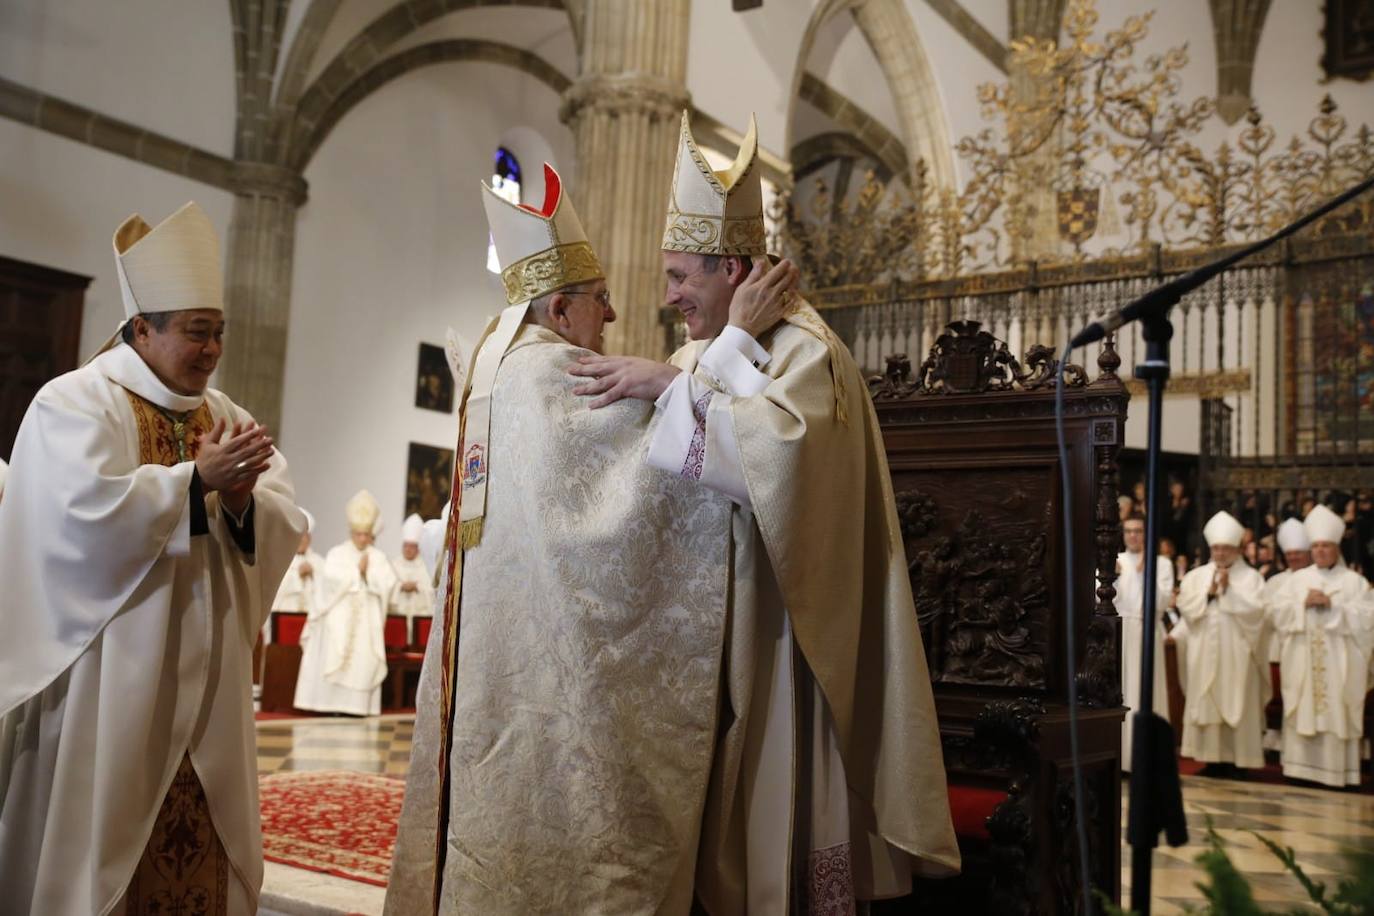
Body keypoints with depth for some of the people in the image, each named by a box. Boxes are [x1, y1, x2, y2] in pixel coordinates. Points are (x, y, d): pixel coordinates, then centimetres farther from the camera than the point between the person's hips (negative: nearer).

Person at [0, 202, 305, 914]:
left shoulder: (227, 417, 12)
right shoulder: (74, 402, -5)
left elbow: (286, 526, 5)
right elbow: (91, 512, -22)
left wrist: (243, 498, -15)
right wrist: (198, 479, -16)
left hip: (206, 683, 6)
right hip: (109, 684, -5)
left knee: (204, 846, 11)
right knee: (100, 837, 2)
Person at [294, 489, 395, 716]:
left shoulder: (378, 557, 11)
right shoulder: (337, 553, 5)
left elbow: (388, 583, -1)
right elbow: (332, 577, -12)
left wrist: (369, 571, -8)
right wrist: (357, 570, -7)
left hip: (367, 619, 2)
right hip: (339, 617, -2)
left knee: (363, 658, -5)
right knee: (334, 656, -8)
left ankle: (356, 704, -3)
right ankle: (331, 703, -5)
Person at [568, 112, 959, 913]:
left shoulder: (803, 349, -11)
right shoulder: (701, 356, 13)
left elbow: (778, 445, -32)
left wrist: (670, 386, -26)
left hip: (776, 637, -7)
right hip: (709, 633, 8)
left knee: (776, 813, 1)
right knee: (721, 810, 11)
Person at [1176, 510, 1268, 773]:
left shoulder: (1250, 577, 3)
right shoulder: (1196, 575, 11)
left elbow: (1254, 609, -10)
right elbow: (1184, 605, 0)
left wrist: (1228, 591, -12)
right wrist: (1209, 593, -9)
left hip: (1236, 652, -3)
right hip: (1205, 651, 3)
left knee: (1236, 702, -3)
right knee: (1206, 702, 2)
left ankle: (1237, 758, 3)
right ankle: (1212, 758, 7)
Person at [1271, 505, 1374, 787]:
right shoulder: (1297, 578, 11)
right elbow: (1280, 614, 6)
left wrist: (1332, 605, -14)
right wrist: (1304, 603, -9)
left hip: (1338, 662, -2)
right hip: (1303, 661, 2)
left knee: (1336, 715, -3)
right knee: (1303, 714, 2)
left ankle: (1336, 772, 2)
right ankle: (1302, 768, 7)